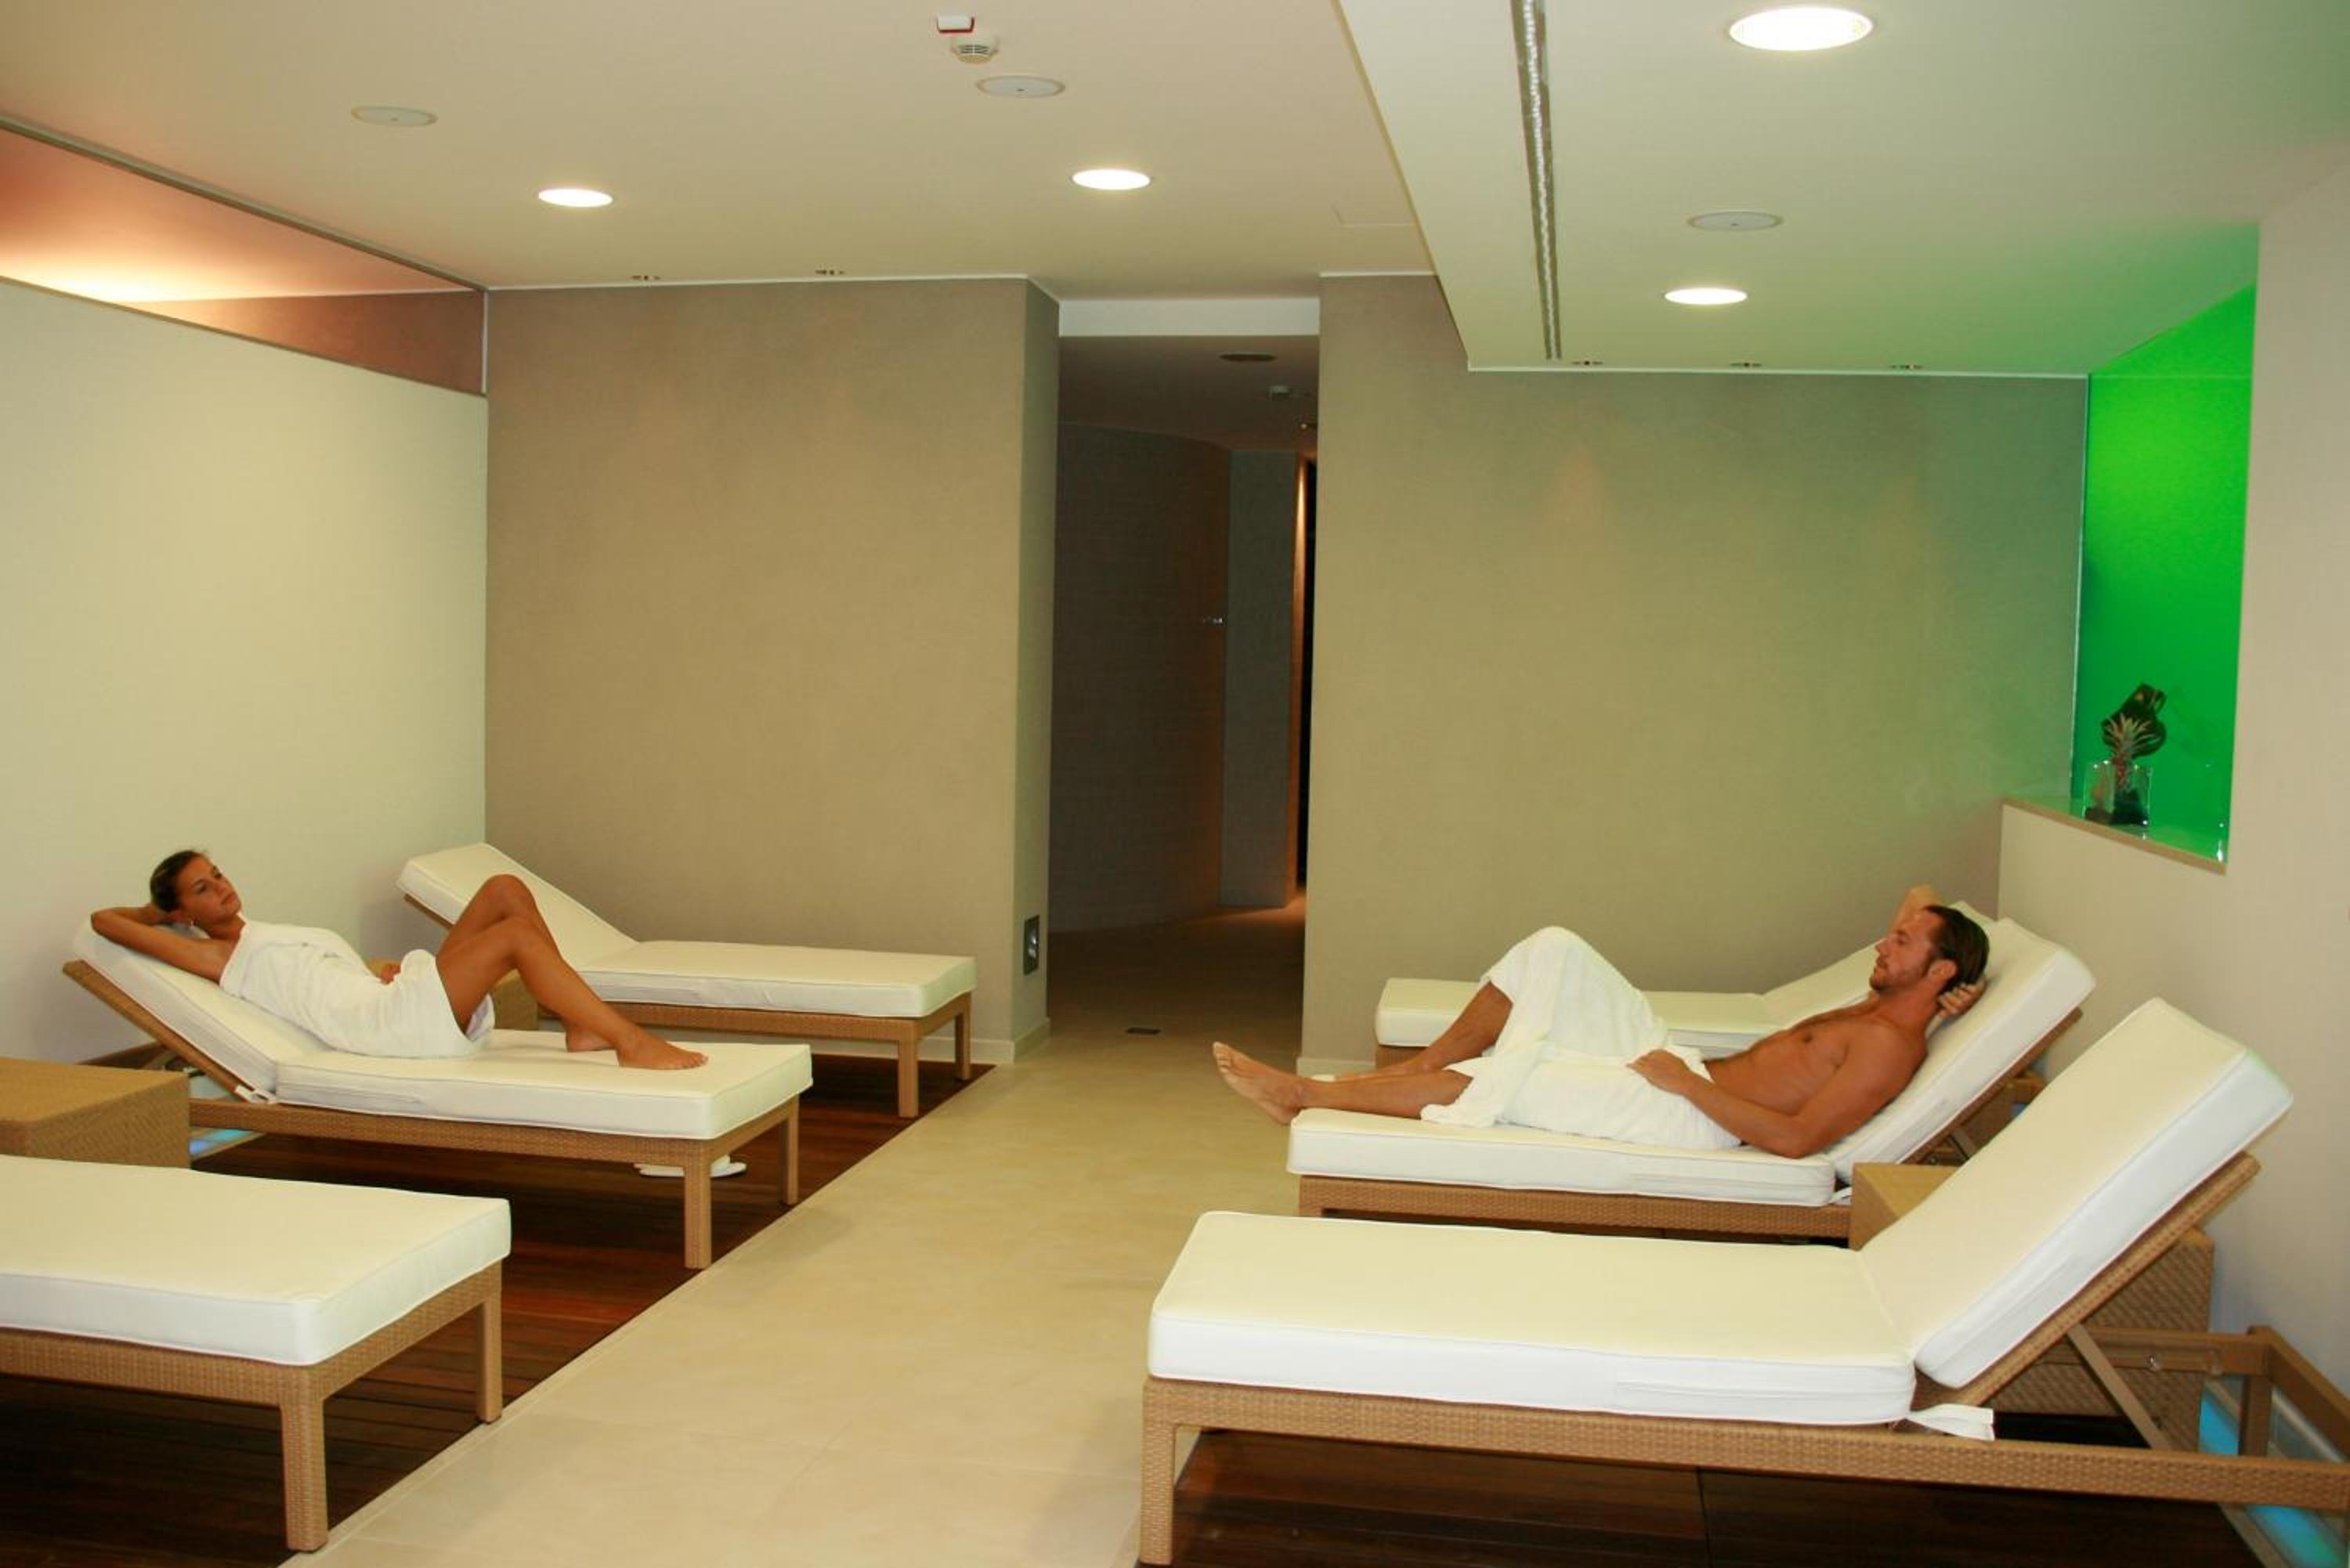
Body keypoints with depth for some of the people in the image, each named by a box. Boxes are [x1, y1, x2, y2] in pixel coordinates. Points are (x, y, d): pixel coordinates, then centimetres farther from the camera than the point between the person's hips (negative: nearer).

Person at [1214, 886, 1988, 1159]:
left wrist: (1687, 1082, -21)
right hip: (1679, 1068, 10)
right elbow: (1919, 903, 35)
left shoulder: (1891, 1043, -13)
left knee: (1504, 1079, -23)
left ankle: (1306, 1095, -12)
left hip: (1688, 1115, -10)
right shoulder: (1879, 1007, 15)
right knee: (1554, 950, -1)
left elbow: (1798, 1137, -24)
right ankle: (1425, 1063, 2)